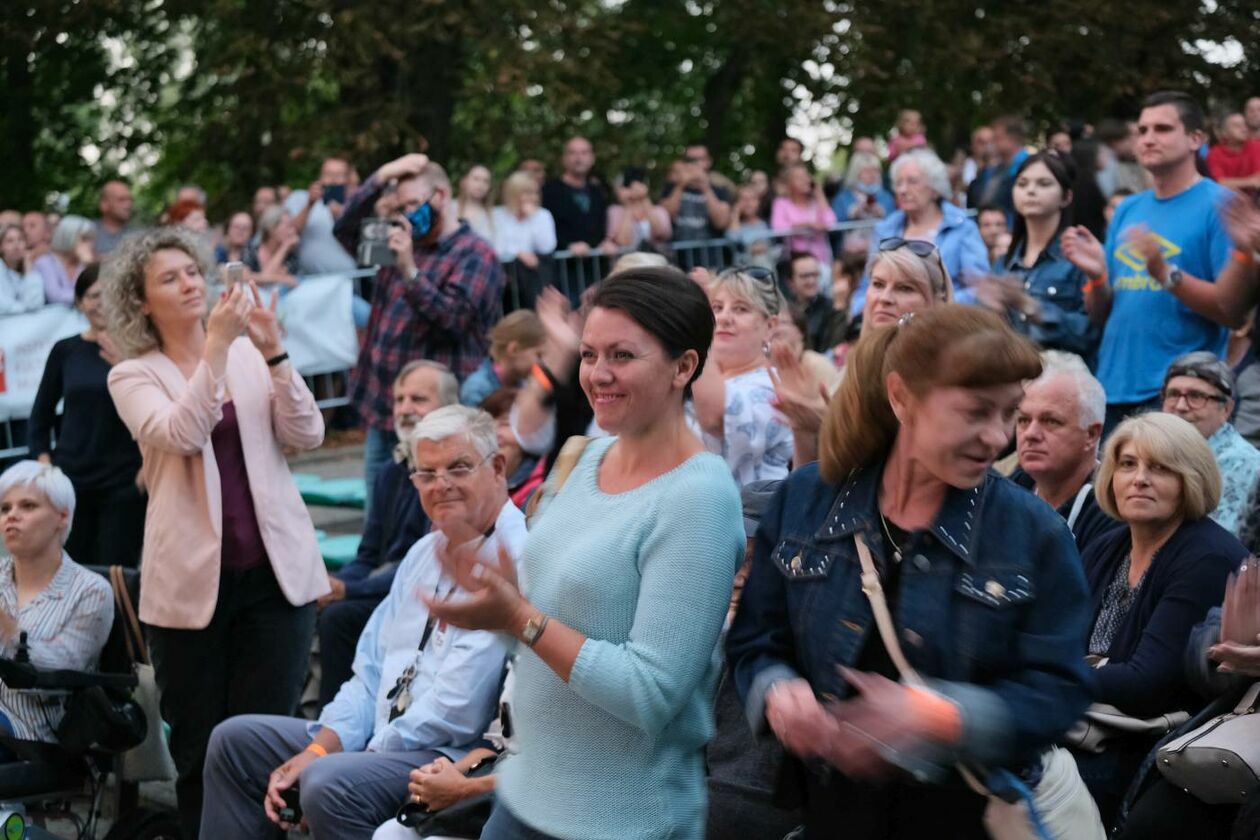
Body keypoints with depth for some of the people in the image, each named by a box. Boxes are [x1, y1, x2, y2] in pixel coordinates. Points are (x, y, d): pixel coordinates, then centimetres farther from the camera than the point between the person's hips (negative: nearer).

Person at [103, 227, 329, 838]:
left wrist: (274, 353, -12)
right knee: (197, 746, 6)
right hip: (192, 579, -1)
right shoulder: (133, 376, 3)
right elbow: (181, 433, -17)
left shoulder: (249, 353, 9)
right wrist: (216, 344, -21)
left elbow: (307, 435, -2)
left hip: (274, 569, 1)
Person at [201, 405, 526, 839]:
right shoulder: (424, 552, 16)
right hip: (379, 738, 9)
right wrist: (317, 750, 0)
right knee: (236, 741, 9)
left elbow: (455, 711, -22)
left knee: (330, 784, -33)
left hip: (457, 756, -9)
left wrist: (347, 758, -13)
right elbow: (373, 669, 15)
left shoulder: (514, 561, -17)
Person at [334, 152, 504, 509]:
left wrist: (410, 272, -26)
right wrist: (381, 177, 5)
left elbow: (454, 318, -17)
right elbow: (345, 230, 14)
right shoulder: (404, 242, 18)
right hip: (382, 412, 8)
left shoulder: (475, 254, -6)